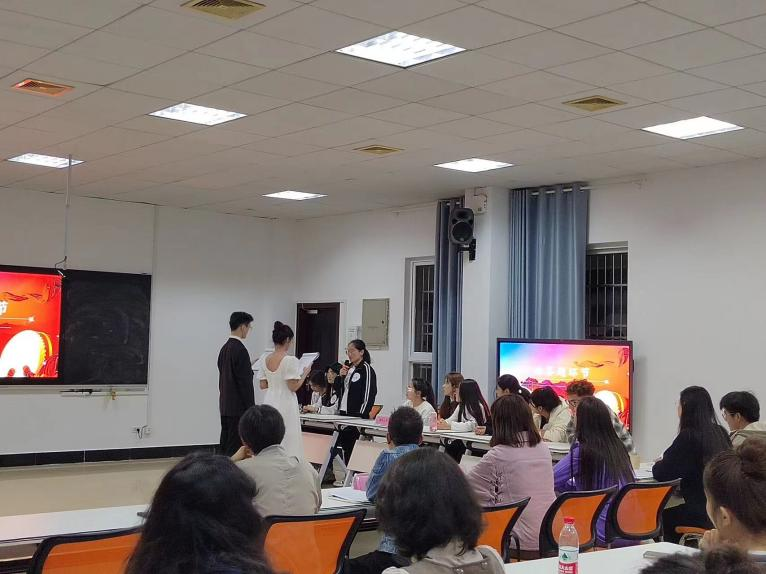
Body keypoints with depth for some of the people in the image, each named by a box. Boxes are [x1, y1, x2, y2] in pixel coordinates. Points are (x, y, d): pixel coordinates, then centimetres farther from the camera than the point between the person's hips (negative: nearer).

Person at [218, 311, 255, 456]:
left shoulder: (225, 348, 11)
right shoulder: (240, 350, -17)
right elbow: (245, 383, -18)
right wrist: (251, 409, -14)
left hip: (225, 406, 9)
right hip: (238, 407, -9)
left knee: (224, 445, 11)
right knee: (235, 447, -6)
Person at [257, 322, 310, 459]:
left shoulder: (265, 359, 4)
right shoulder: (290, 360, -14)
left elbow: (263, 385, 8)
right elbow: (293, 387, -14)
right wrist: (305, 373, 0)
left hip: (269, 402, 6)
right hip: (285, 404, -6)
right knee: (288, 443, 0)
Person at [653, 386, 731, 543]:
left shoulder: (688, 436, -16)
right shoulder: (721, 433, 5)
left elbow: (661, 474, -14)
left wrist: (658, 464, 8)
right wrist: (666, 463, 23)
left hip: (702, 513, -7)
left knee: (663, 518, 16)